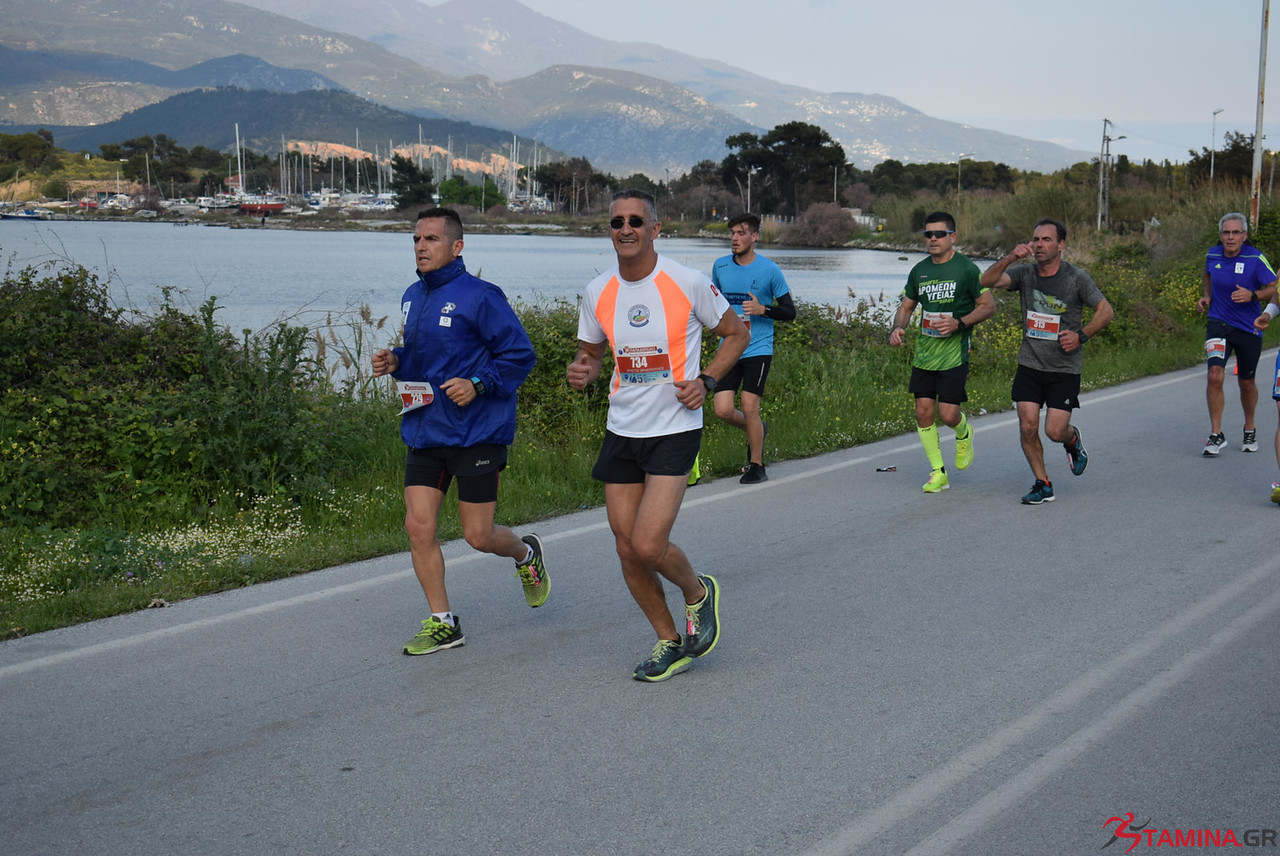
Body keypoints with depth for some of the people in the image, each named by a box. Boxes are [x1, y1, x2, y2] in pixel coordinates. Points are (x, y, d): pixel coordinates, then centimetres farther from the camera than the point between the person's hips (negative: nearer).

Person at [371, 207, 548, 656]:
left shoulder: (480, 296, -12)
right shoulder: (413, 297, 11)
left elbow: (520, 355, -10)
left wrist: (478, 384, -21)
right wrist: (395, 362, 5)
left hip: (476, 431, -6)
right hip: (424, 430, 7)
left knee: (478, 536, 0)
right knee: (418, 526, -1)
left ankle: (526, 554, 34)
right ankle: (442, 623, 12)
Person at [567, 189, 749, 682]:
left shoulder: (688, 284, -9)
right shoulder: (597, 292, 3)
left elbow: (736, 333, 4)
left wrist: (705, 381, -10)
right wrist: (582, 373, -7)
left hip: (675, 430, -5)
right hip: (621, 432, 5)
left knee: (648, 546, -15)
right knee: (627, 551, 5)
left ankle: (698, 593, 18)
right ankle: (670, 644, 24)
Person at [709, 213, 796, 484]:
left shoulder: (770, 270, -5)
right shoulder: (720, 266, 7)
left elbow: (789, 311, 0)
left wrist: (763, 309, -17)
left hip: (758, 349, -4)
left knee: (749, 408, -9)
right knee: (723, 409, -5)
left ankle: (757, 466, 10)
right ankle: (757, 431, 27)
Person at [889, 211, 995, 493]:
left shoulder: (966, 269, -8)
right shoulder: (919, 271, 8)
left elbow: (989, 306, -5)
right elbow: (906, 306, 18)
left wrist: (959, 323, -18)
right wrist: (898, 328, -3)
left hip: (954, 353, -5)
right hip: (924, 352, 5)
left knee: (948, 414, -10)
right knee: (924, 412, 1)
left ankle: (964, 433, 28)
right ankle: (938, 473, 14)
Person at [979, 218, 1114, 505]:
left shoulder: (1077, 278, -7)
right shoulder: (1024, 273, -1)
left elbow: (1106, 311, -1)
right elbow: (987, 281, -15)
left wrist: (1081, 335, -14)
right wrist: (1010, 258, -29)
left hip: (1065, 368, -2)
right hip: (1029, 365, 2)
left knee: (1055, 431, -8)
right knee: (1027, 427, -5)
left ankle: (1073, 439, 31)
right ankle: (1042, 484, 13)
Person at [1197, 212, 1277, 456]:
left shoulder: (1256, 259, -12)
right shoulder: (1212, 255, 0)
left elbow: (1273, 288, -7)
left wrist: (1252, 295, -25)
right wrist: (1205, 296, 5)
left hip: (1249, 329, -1)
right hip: (1219, 324, 1)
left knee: (1246, 382, 12)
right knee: (1215, 376, -18)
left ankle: (1250, 429, 38)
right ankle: (1216, 435, -8)